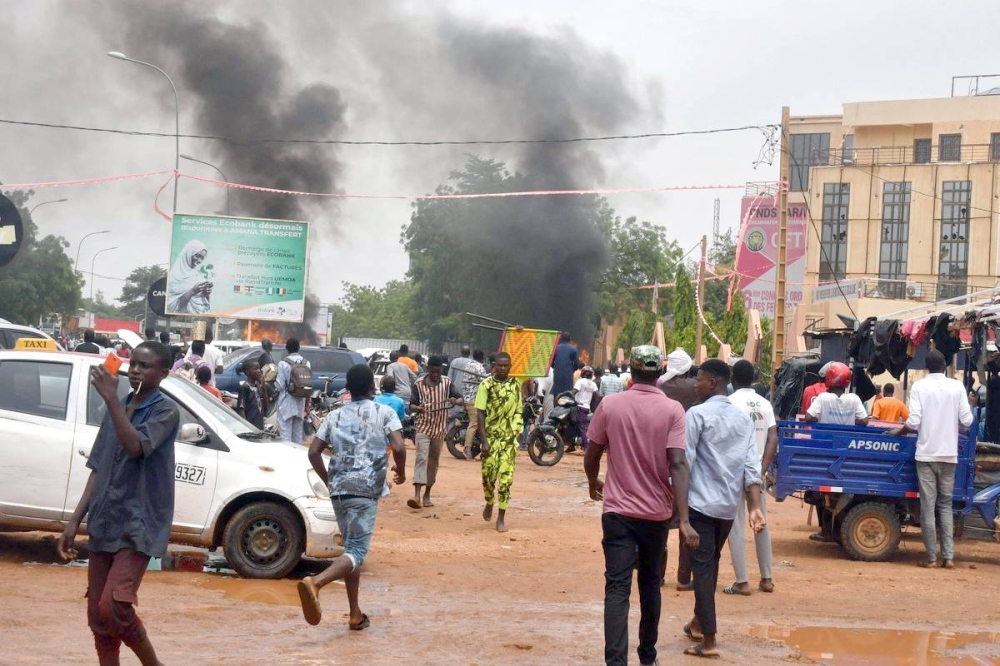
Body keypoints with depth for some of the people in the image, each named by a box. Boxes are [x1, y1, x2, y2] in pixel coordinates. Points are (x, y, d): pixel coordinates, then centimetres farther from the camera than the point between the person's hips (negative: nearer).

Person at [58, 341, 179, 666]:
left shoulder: (166, 411, -7)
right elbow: (98, 469, 15)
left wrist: (111, 399, -26)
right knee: (97, 615, 7)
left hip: (139, 526, -7)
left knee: (113, 608, -17)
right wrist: (76, 519, 10)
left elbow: (136, 447, -25)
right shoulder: (117, 409, 14)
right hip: (104, 525, 7)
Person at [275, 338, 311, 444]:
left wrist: (273, 381, 7)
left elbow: (280, 385, -14)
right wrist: (307, 403, 13)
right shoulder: (306, 363, 2)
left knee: (285, 432, -3)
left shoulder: (283, 363, -13)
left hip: (286, 403, -5)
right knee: (298, 433, 14)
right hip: (300, 403, 5)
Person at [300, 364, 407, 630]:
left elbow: (314, 452, 9)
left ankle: (355, 614, 18)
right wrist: (401, 470, 6)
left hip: (338, 489, 6)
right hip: (365, 490, -6)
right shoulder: (384, 413, 1)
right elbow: (398, 447, -12)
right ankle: (315, 582, -37)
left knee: (351, 548, 17)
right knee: (356, 552, -10)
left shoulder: (335, 416, 14)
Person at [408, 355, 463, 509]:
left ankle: (427, 494, 21)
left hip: (439, 428, 3)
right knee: (421, 459, -15)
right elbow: (411, 405, -1)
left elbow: (461, 399, 1)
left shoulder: (447, 383, 0)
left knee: (433, 462, 10)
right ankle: (417, 495, -24)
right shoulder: (419, 384, -4)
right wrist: (417, 408, -25)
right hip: (423, 427, -2)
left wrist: (455, 401, -23)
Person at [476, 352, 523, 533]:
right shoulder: (486, 385, -5)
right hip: (491, 437, -1)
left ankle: (501, 517, 4)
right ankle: (489, 503, 31)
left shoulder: (515, 384, 4)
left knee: (505, 477, -3)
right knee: (488, 475, 0)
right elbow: (480, 413, -7)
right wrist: (484, 440, -13)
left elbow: (518, 412, 11)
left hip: (509, 438, 1)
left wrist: (517, 434, 7)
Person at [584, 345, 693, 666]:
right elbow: (677, 464, -16)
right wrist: (684, 520, -18)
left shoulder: (610, 405, -4)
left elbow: (591, 456, 4)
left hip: (618, 510, -1)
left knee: (617, 588, -4)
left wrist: (594, 482, 26)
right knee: (650, 584, 18)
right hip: (656, 511, 1)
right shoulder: (672, 410, -8)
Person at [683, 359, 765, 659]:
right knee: (712, 562, 21)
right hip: (730, 503, 6)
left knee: (702, 566, -4)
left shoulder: (697, 414, -10)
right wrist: (755, 507, -2)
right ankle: (699, 621, 36)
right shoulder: (743, 418, 8)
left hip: (701, 502, -6)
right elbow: (751, 465, 1)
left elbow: (685, 460, -13)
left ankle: (708, 640, -7)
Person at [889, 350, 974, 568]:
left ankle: (932, 557, 2)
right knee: (946, 505, 11)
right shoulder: (957, 387, 1)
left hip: (926, 454, -2)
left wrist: (899, 432, 8)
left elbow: (914, 422, -10)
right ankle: (948, 556, 3)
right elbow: (966, 421, -2)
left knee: (928, 506, 2)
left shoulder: (919, 386, -4)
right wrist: (969, 405, 18)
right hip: (949, 454, 2)